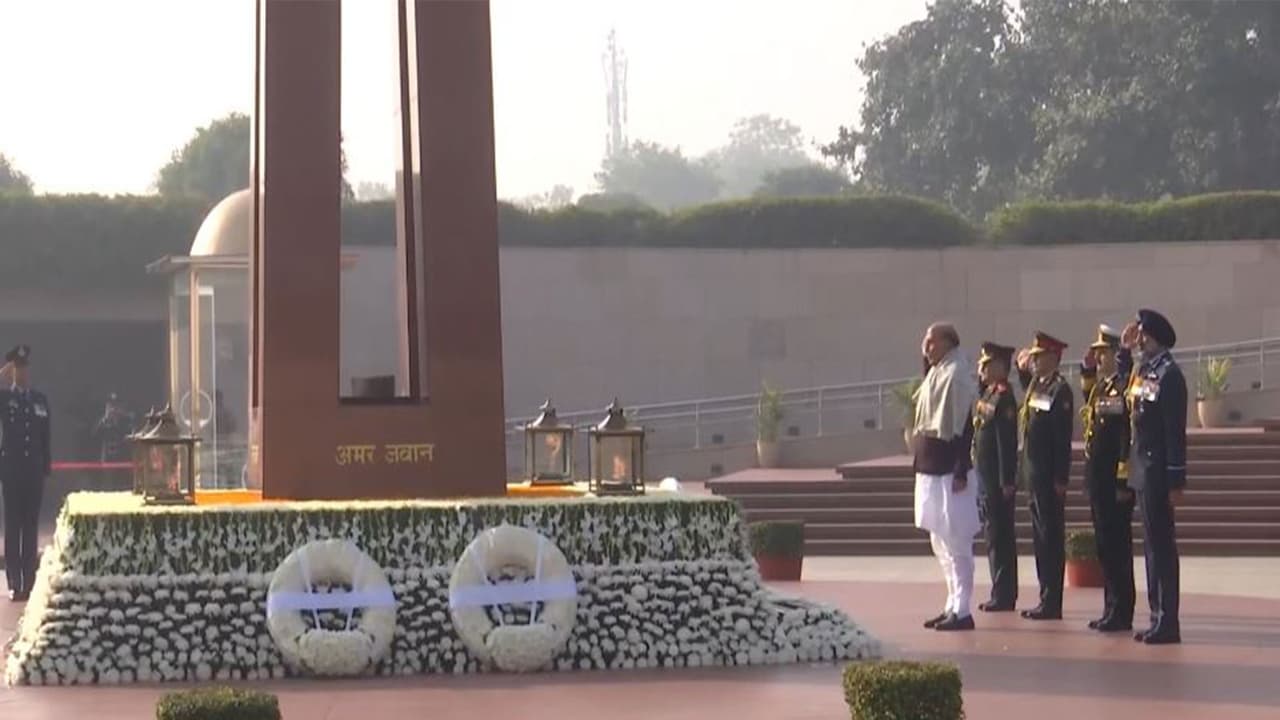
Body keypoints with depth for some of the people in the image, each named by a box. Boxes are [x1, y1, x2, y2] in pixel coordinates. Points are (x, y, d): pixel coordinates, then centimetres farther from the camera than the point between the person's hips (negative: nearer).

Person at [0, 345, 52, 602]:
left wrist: (46, 469, 5)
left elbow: (45, 437, 10)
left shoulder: (40, 399, 10)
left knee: (31, 525, 5)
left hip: (34, 470, 3)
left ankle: (29, 583, 8)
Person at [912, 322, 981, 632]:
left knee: (956, 543, -6)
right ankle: (953, 606, 23)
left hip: (949, 470, -10)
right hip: (931, 468, 10)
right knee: (941, 542, 15)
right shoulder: (936, 374, 14)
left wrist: (960, 472, -22)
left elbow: (963, 426, -19)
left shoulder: (958, 375, -15)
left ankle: (962, 612, -3)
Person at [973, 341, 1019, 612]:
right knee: (996, 537, 13)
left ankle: (1004, 597, 0)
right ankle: (1002, 595, 20)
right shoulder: (988, 394, 13)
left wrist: (1007, 483, -20)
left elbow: (1007, 442, -19)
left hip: (998, 481, -10)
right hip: (986, 479, 10)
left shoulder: (1003, 397, -15)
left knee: (1000, 537, -5)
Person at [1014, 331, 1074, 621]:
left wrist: (1061, 479, -18)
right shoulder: (1036, 386, 12)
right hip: (1034, 474, 9)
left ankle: (1052, 603, -1)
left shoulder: (1060, 390, -13)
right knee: (1041, 537, 12)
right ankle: (1047, 599, 18)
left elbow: (1063, 439, -16)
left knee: (1051, 537, -4)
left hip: (1049, 476, -9)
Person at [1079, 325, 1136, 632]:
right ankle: (1112, 609, 17)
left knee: (1117, 543, -5)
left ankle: (1122, 613, -1)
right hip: (1096, 476, 9)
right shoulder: (1098, 388, 14)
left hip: (1114, 478, -9)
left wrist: (1124, 480, -19)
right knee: (1104, 543, 11)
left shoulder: (1124, 387, -13)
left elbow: (1129, 436, -17)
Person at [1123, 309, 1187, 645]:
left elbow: (1176, 431, -16)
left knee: (1162, 544, -6)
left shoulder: (1169, 374, -14)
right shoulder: (1143, 371, 12)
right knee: (1152, 544, 12)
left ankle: (1168, 623, -3)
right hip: (1142, 470, 9)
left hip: (1158, 473, -9)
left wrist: (1176, 481, -18)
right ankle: (1158, 617, 18)